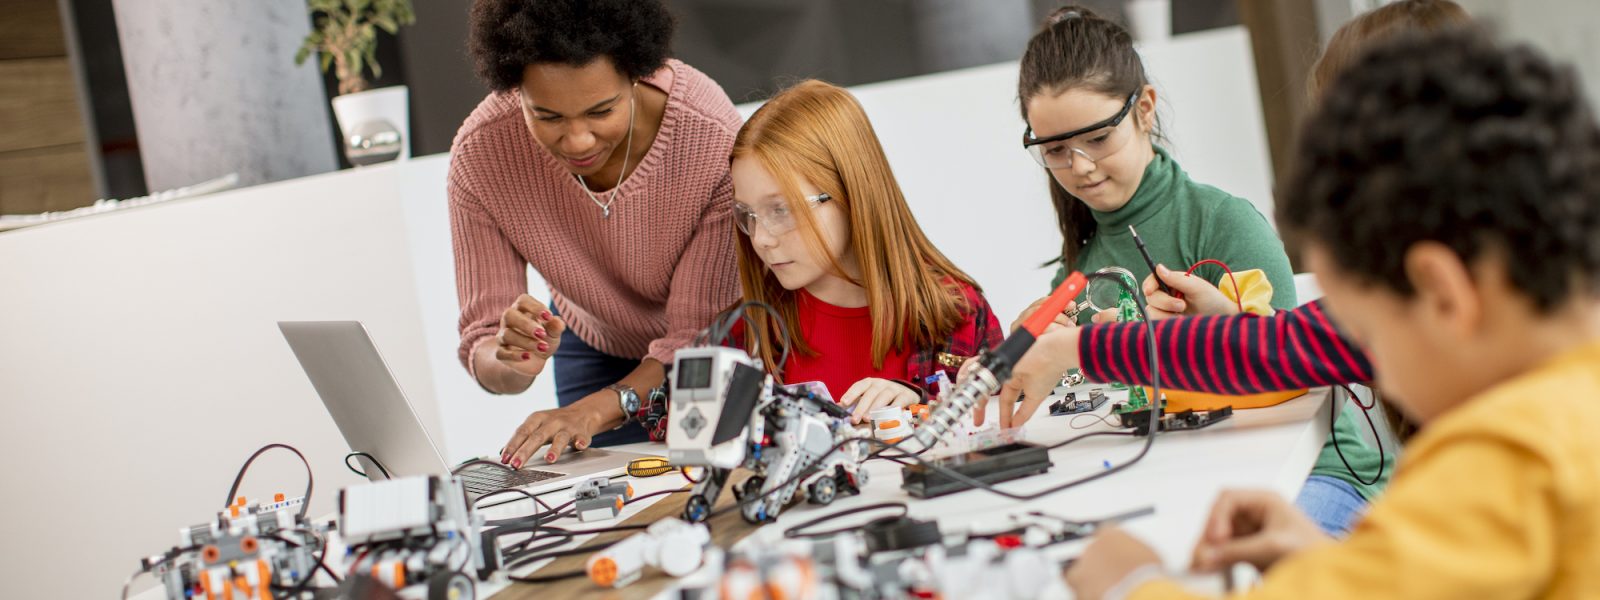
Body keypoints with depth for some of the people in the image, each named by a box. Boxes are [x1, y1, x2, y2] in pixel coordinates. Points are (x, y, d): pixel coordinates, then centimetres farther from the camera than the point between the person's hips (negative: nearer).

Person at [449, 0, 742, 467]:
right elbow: (483, 348, -25)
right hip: (593, 344, 2)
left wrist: (598, 408, -48)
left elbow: (700, 334, -31)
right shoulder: (480, 155, -30)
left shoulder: (712, 136, -37)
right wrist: (512, 363, -49)